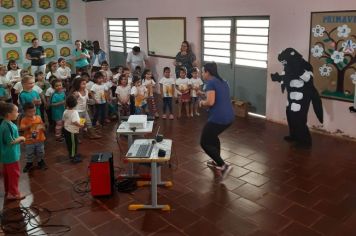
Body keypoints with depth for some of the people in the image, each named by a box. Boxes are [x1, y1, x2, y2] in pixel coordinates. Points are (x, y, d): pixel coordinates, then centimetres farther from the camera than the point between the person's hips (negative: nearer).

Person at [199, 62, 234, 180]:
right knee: (212, 136, 32)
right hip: (229, 116, 9)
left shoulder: (211, 82, -9)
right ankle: (217, 162, 37)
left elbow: (210, 102, -20)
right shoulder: (223, 82, 18)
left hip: (218, 118, -9)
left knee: (204, 142, 6)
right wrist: (206, 101, 22)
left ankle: (223, 166, -3)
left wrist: (202, 103, 1)